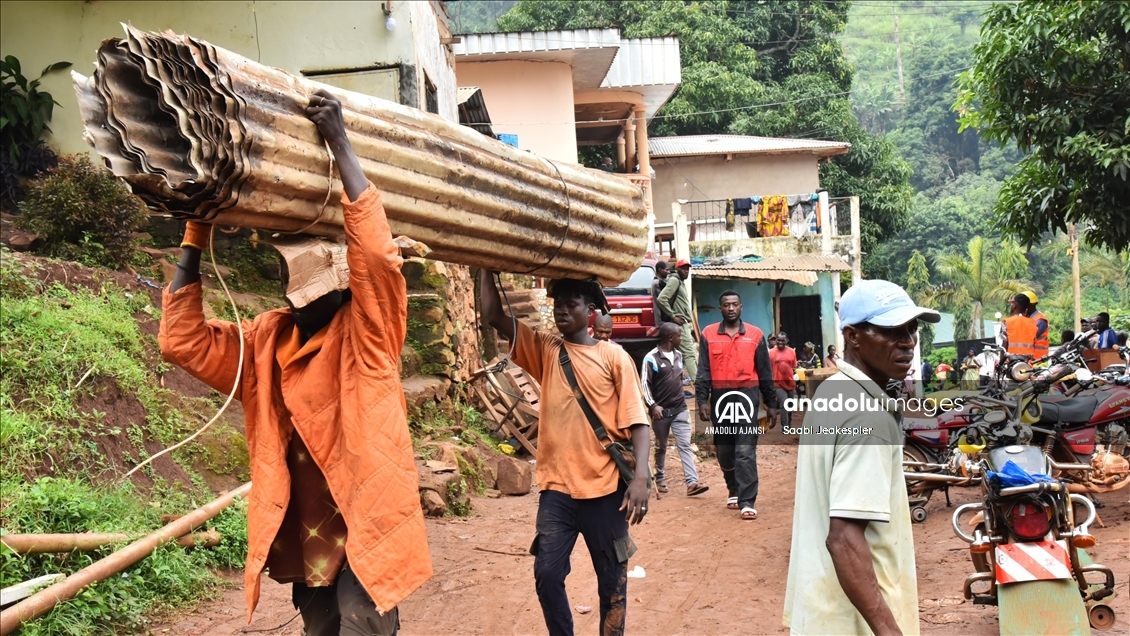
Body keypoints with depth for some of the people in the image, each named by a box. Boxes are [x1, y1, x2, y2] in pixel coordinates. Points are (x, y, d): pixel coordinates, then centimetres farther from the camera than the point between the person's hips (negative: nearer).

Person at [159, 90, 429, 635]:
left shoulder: (365, 333, -9)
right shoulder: (267, 341, 7)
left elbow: (377, 254, -26)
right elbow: (183, 340, -2)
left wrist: (339, 144, -26)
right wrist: (195, 237, -6)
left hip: (366, 528, -6)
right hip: (303, 535, 6)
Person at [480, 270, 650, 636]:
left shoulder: (614, 358, -1)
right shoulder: (545, 350, 8)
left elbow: (636, 421, -6)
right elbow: (492, 315, 1)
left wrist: (640, 477, -18)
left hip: (605, 487, -2)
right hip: (557, 487, 2)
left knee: (612, 580, 9)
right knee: (547, 575, 1)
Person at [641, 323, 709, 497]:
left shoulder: (679, 355, 8)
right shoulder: (651, 358, -11)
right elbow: (644, 384, -14)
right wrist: (652, 405, -22)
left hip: (680, 409, 4)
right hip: (661, 411, -4)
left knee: (685, 445, -5)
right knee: (661, 447, 10)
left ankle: (692, 483, -13)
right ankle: (660, 479, 25)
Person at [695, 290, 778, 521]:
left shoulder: (755, 335, 5)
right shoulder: (708, 335, 4)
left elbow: (764, 372, 8)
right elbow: (703, 371, 1)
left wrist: (771, 403, 7)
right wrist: (702, 400, -9)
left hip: (746, 396, -1)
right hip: (720, 397, 2)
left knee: (745, 451, -8)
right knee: (724, 451, 11)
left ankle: (747, 501, -7)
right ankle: (734, 491, 32)